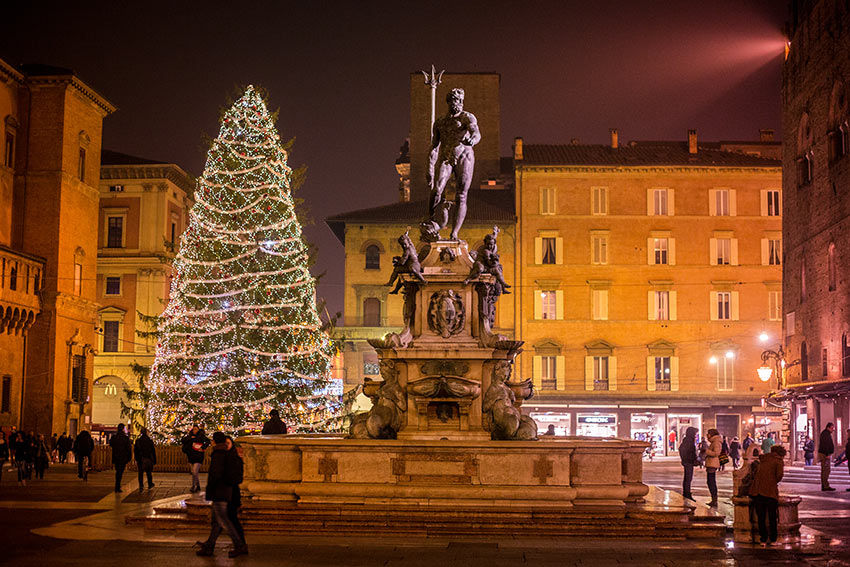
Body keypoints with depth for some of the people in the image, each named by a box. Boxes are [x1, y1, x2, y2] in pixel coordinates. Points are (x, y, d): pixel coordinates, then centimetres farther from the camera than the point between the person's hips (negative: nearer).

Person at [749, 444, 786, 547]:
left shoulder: (762, 460, 18)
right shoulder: (778, 461, 2)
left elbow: (755, 474, 16)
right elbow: (779, 475, -12)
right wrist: (775, 482, 6)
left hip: (757, 491, 4)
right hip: (770, 491, -4)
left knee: (761, 517, 9)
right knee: (772, 517, 9)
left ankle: (763, 540, 10)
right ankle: (773, 540, 14)